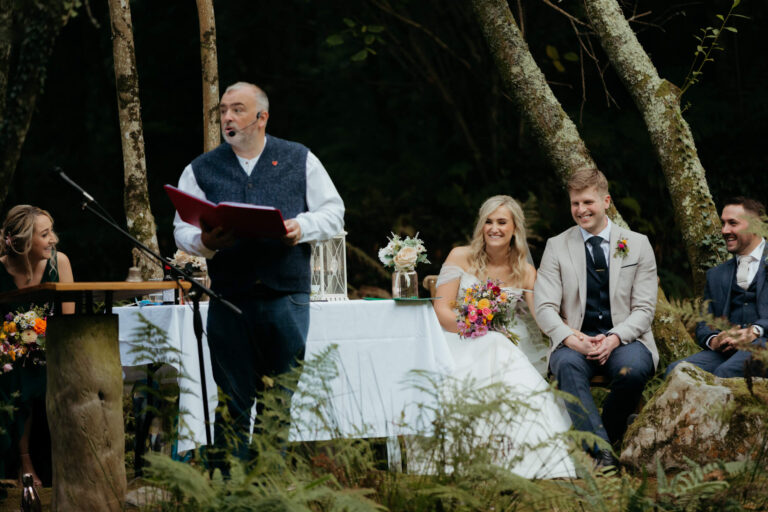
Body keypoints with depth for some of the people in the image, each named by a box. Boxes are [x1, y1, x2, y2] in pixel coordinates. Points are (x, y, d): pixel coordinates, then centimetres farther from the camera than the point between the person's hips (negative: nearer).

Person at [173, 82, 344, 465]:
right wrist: (204, 241, -15)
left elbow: (333, 213, 9)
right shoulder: (200, 170, 11)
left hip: (287, 297, 0)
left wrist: (301, 227, -10)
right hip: (229, 301, 0)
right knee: (232, 404, 0)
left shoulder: (300, 160, 10)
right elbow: (182, 230, 7)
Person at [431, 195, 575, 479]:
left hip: (507, 346, 2)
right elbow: (441, 310, -3)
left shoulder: (525, 272, 9)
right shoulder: (461, 257, 4)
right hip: (460, 346, -2)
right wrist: (478, 332, -18)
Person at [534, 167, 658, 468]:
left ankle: (610, 431, -8)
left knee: (633, 370, -35)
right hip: (575, 340, 0)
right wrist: (569, 337, -19)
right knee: (567, 365, -35)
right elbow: (544, 308, 2)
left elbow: (644, 308, 3)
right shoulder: (557, 246, 10)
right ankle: (601, 450, -38)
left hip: (625, 339, 0)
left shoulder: (637, 244, 9)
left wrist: (614, 338, -16)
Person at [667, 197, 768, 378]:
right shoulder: (716, 275, 31)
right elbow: (703, 326, 23)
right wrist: (713, 340, -3)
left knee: (725, 372, -38)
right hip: (726, 350, 5)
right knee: (676, 370, -26)